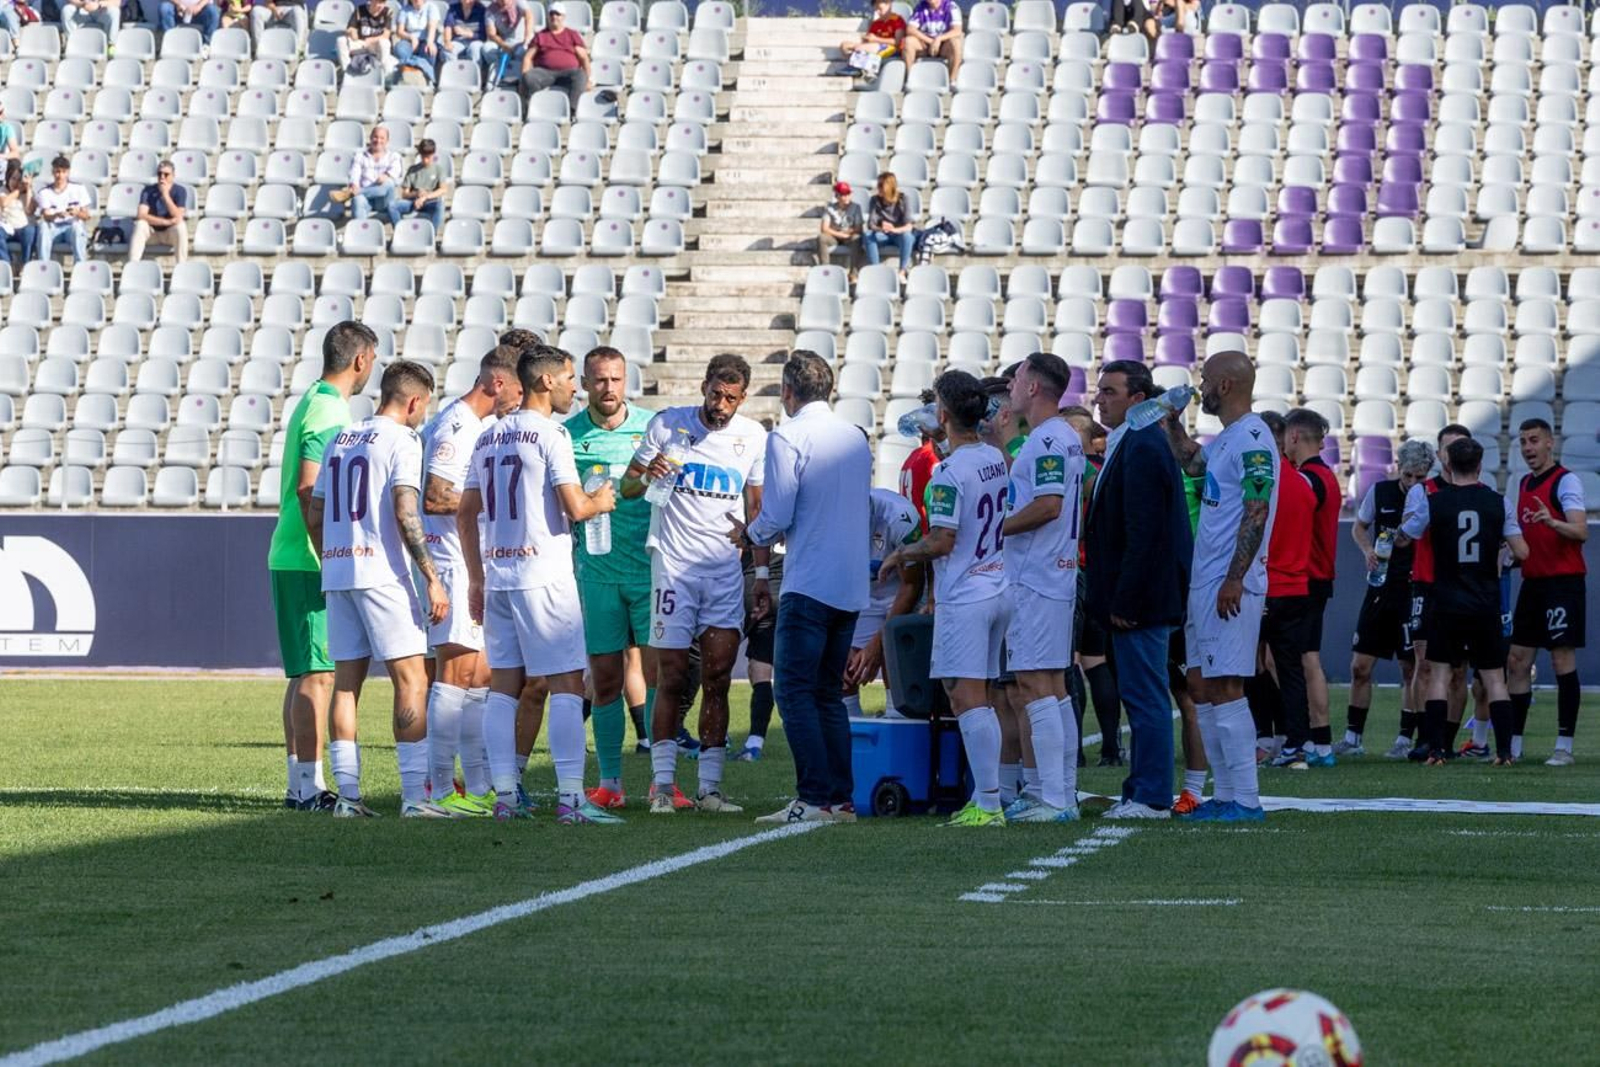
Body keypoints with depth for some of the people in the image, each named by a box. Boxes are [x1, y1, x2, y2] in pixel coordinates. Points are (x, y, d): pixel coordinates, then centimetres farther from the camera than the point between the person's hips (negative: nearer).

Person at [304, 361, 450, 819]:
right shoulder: (401, 440, -5)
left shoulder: (340, 440, 16)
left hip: (336, 573, 7)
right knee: (411, 679, -5)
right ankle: (414, 794, -12)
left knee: (346, 682, 8)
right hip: (381, 573, -7)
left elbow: (314, 516, 18)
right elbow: (404, 513, -15)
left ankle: (348, 794, 5)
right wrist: (432, 578, -15)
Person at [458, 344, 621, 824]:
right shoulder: (550, 435, -9)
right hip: (543, 576, -7)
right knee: (566, 685, -5)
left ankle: (505, 794, 7)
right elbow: (574, 509, -15)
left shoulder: (489, 438, 13)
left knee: (504, 687, 8)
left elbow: (465, 514, 17)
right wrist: (601, 501, 7)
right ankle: (570, 798, -10)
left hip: (497, 574, 7)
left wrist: (476, 578, 23)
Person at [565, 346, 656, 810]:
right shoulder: (566, 436, 2)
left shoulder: (654, 427, 3)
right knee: (605, 680, 4)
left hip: (651, 567, 0)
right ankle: (609, 783, 10)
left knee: (657, 673, -5)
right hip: (597, 571, 1)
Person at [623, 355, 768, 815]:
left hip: (726, 570, 2)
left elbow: (757, 509, 14)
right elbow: (627, 487, 6)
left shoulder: (753, 437, 7)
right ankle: (663, 785, -1)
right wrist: (648, 475, -17)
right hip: (674, 565, -2)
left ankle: (710, 786, 2)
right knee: (671, 679, -5)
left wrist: (762, 574, 7)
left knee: (718, 680, 0)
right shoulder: (668, 425, 0)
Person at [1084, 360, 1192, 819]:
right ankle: (1143, 793, 19)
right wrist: (1114, 599, 19)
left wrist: (1123, 602, -21)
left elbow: (1142, 534, -21)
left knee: (1145, 697, -7)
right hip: (1136, 599, 11)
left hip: (1141, 600, -11)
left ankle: (1150, 798, -5)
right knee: (1142, 697, 14)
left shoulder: (1141, 447, -16)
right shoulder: (1128, 445, 16)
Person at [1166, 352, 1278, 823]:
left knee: (1225, 687, -11)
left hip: (1230, 586, -10)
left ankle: (1246, 799, -10)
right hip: (1205, 582, 10)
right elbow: (1191, 461, 39)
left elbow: (1257, 513, -20)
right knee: (1202, 685, 12)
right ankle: (1226, 795, 16)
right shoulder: (1226, 440, 17)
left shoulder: (1252, 439, -14)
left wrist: (1234, 580, -24)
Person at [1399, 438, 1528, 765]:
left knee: (1439, 673, 6)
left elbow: (1403, 539, 7)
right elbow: (1521, 552, -2)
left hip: (1446, 604, -1)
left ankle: (1436, 750, -2)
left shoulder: (1432, 501, -6)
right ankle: (1505, 751, 2)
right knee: (1494, 677, 8)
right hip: (1487, 604, 1)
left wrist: (1411, 507, 23)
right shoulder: (1498, 502, -2)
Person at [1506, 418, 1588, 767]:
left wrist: (1552, 522, -37)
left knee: (1563, 660, -6)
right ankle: (1513, 744, 11)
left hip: (1563, 581, -8)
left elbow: (1581, 531, -20)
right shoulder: (1524, 483, 16)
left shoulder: (1565, 481, -9)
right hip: (1533, 581, 8)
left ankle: (1564, 747, -4)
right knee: (1518, 660, 6)